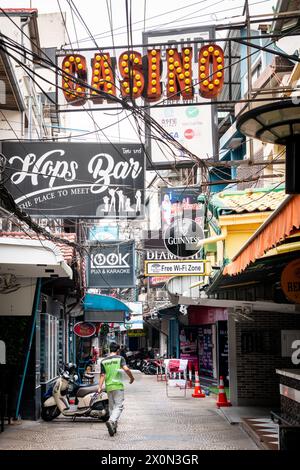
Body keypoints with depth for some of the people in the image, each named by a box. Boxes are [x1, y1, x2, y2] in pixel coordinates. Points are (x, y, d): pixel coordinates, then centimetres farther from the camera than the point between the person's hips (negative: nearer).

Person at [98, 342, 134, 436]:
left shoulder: (103, 361, 10)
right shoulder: (120, 358, -2)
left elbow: (102, 375, 3)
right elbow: (126, 369, -15)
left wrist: (100, 387, 0)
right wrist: (131, 377, 1)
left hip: (108, 386, 5)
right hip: (118, 386, -4)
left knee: (112, 407, 14)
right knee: (119, 406, -5)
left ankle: (113, 428, 16)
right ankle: (111, 421, -29)